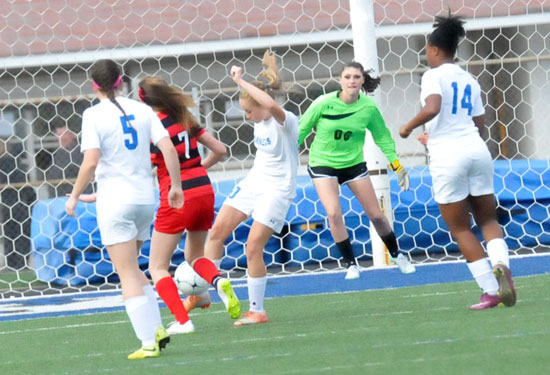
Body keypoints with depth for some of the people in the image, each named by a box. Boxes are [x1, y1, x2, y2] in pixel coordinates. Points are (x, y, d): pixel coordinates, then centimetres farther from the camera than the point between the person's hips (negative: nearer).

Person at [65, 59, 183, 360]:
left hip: (114, 200, -5)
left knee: (128, 274, -1)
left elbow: (91, 162, -16)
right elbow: (168, 148, -1)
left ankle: (148, 343, -7)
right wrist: (176, 185, 9)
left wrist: (74, 196, -5)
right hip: (145, 197, 5)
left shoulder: (94, 115, -9)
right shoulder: (142, 110, 4)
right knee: (131, 269, 22)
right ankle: (156, 328, 10)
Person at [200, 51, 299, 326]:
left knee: (253, 247, -12)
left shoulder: (285, 122, -19)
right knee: (217, 231, 0)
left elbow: (271, 105, -42)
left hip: (277, 190, -8)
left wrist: (241, 82, -36)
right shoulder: (259, 124, 6)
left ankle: (257, 310, 0)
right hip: (252, 182, 8)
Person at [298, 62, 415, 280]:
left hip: (354, 163, 2)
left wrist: (398, 168, 6)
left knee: (376, 215, 4)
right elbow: (301, 130, -6)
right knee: (333, 213, -19)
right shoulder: (323, 104, -17)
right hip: (323, 164, -2)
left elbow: (383, 138, 4)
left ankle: (396, 255, 28)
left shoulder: (369, 107, -11)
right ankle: (350, 264, -3)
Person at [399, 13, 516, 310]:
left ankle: (491, 291, -1)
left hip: (447, 156, -5)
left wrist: (408, 127, -5)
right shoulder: (469, 80, 15)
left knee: (460, 229, 5)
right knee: (488, 219, 15)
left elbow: (432, 108, -23)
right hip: (477, 149, 5)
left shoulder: (434, 76, -5)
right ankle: (500, 265, -16)